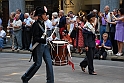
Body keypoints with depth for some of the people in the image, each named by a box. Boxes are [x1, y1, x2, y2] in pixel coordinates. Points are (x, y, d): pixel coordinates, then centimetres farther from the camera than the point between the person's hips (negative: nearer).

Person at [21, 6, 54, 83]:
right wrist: (45, 40, -27)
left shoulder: (43, 24, 11)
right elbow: (35, 38, -19)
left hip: (45, 45, 8)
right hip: (38, 46, -8)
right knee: (38, 64, 1)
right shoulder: (36, 24, -14)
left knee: (49, 62, 1)